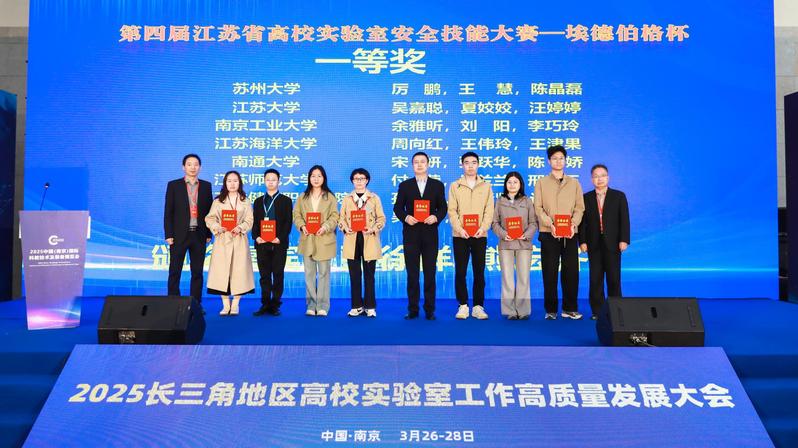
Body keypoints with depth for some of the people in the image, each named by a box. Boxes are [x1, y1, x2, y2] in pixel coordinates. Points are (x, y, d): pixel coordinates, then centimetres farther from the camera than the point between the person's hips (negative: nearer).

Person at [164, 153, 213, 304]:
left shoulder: (206, 186, 8)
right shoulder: (173, 185, 2)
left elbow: (209, 211, 9)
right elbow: (168, 212, 0)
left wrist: (208, 234, 3)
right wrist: (168, 235, -6)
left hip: (199, 235, 2)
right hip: (179, 235, -2)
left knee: (197, 272, 6)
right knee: (175, 271, 1)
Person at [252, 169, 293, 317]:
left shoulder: (286, 200, 6)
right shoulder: (258, 201, 16)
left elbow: (288, 222, -2)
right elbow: (255, 222, 10)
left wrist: (280, 238, -15)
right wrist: (256, 236, -7)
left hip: (279, 243, -3)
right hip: (262, 243, 3)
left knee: (278, 275, 1)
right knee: (264, 275, 4)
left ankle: (275, 305, 6)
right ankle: (265, 304, 10)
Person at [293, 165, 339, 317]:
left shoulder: (330, 197, 4)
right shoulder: (302, 197, 13)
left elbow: (334, 216, -2)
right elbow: (296, 214, 7)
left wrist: (325, 227, -19)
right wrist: (302, 226, -12)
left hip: (324, 240, -3)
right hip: (307, 240, 3)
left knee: (323, 273, 0)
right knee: (309, 273, 5)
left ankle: (322, 306, 5)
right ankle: (311, 305, 12)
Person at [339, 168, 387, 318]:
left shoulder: (374, 198, 6)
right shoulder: (347, 199, 11)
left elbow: (381, 218, 3)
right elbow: (341, 218, 9)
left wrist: (373, 229, -14)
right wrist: (345, 228, -11)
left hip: (369, 241, -2)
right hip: (352, 240, 2)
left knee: (369, 275, 2)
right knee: (354, 275, 4)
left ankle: (370, 306, 10)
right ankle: (356, 306, 13)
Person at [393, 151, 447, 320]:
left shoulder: (438, 185, 8)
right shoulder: (405, 185, 8)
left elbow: (443, 208, 5)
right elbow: (397, 207, 5)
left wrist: (436, 217, -14)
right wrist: (406, 217, -14)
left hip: (430, 234, 0)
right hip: (411, 234, 0)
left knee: (430, 273, 3)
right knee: (412, 273, 3)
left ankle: (429, 309, 10)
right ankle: (413, 309, 10)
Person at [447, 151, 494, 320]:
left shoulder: (486, 186, 10)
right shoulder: (455, 186, 7)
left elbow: (489, 210, 3)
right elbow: (452, 210, 1)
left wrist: (483, 227, -12)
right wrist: (459, 228, -13)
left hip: (480, 235, 1)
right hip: (460, 235, 0)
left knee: (479, 272, 2)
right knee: (460, 272, 0)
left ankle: (478, 306, 9)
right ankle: (463, 306, 9)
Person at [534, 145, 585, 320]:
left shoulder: (574, 183, 13)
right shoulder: (541, 183, 8)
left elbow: (579, 208, 7)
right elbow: (538, 208, -1)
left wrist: (573, 224, -12)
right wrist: (550, 224, -16)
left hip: (570, 234, 2)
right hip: (548, 234, -2)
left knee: (571, 271, 2)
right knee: (549, 273, 0)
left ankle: (569, 308, 12)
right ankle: (551, 310, 9)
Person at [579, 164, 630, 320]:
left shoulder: (619, 196, 6)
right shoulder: (586, 198, 8)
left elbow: (624, 219, 1)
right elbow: (582, 221, 3)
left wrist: (624, 240, -9)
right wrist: (582, 241, -6)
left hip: (613, 244, -1)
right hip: (594, 245, 1)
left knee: (614, 278, 2)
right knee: (595, 279, 2)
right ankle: (597, 311, 8)